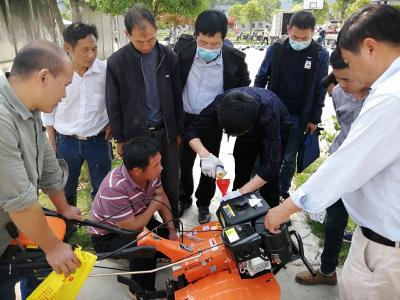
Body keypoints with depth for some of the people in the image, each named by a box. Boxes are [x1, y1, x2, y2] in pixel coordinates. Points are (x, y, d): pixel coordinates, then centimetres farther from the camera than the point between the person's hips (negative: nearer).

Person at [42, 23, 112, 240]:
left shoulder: (105, 70, -13)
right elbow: (48, 111, 2)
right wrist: (52, 145, 5)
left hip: (98, 140, 0)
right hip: (66, 141, 1)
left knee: (102, 189, 13)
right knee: (66, 190, 16)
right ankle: (67, 226, 40)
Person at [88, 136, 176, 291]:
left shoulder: (148, 172, -19)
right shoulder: (115, 189, -39)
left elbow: (162, 197, -2)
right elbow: (132, 228, -31)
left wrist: (172, 230, -6)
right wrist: (153, 206, -18)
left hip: (136, 220, 7)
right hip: (107, 237, -7)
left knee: (168, 236, -4)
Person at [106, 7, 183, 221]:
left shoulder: (169, 57, -4)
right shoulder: (116, 62, -9)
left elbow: (177, 97, 4)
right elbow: (113, 105, -2)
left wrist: (179, 130, 6)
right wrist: (119, 139, 0)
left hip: (165, 132, 2)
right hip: (135, 134, -1)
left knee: (171, 183, 13)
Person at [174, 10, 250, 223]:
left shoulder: (235, 59, -16)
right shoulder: (183, 49, -13)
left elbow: (243, 91, 1)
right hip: (184, 119, 1)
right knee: (183, 163, 15)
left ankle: (204, 204, 36)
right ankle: (184, 198, 40)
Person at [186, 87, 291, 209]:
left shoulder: (268, 115, -43)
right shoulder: (220, 105, -34)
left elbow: (270, 165, -41)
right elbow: (192, 132, -24)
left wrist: (241, 192, -48)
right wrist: (205, 155, -43)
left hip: (276, 132, -3)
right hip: (248, 132, 3)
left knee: (269, 183, -9)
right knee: (241, 177, 5)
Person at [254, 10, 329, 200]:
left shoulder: (320, 55, -5)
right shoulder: (275, 49, -5)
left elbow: (320, 90, 0)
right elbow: (261, 79, 3)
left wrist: (314, 119, -1)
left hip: (298, 117, 0)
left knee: (289, 158, 9)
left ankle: (283, 191, 29)